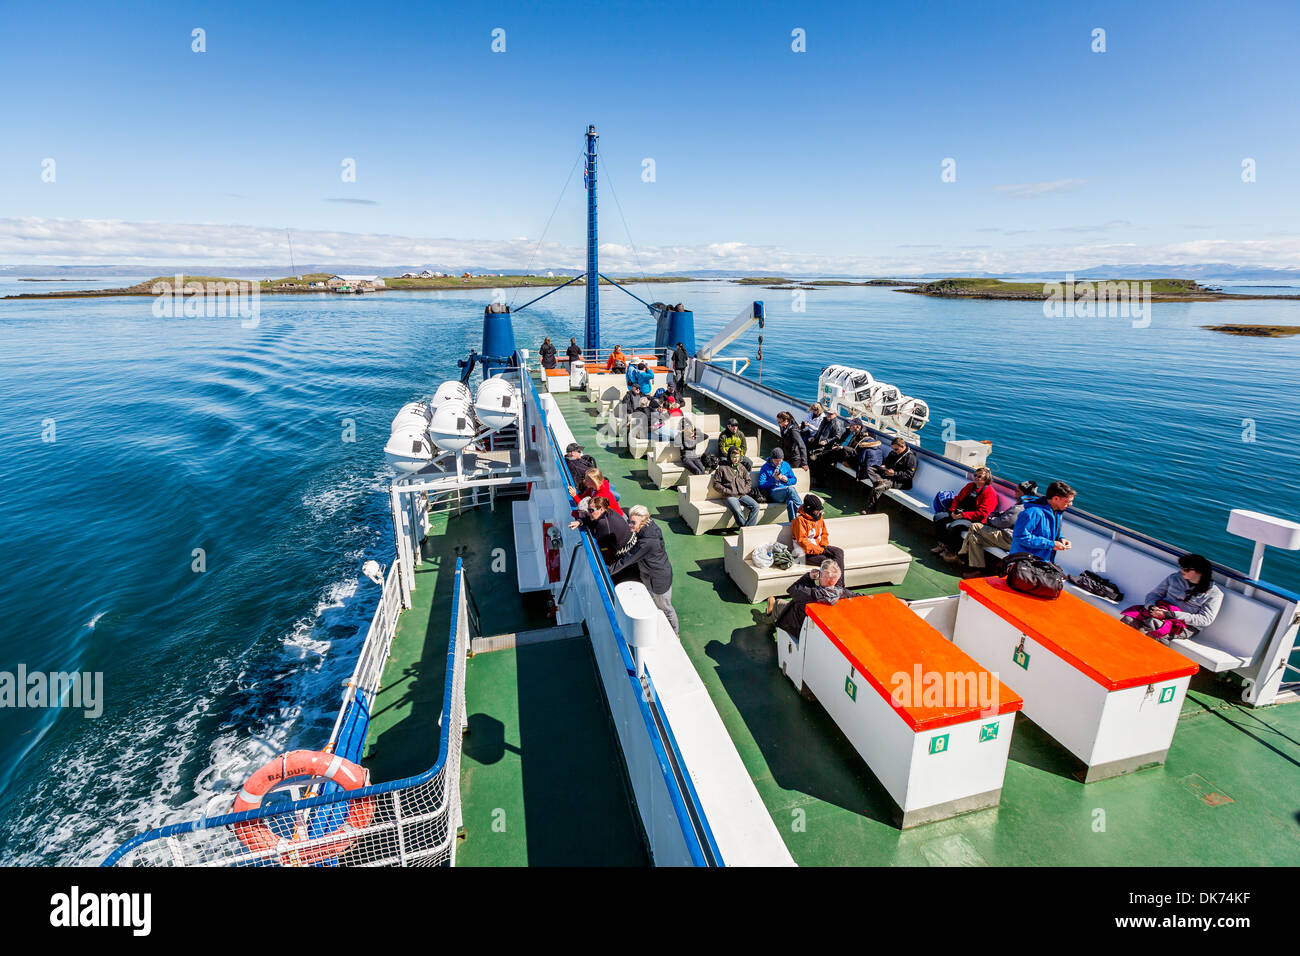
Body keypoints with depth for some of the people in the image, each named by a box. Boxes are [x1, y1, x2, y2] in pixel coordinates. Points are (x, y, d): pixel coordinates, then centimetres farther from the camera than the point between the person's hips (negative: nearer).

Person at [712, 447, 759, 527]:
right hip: (731, 496, -5)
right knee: (737, 511, -33)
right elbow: (716, 483, 3)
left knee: (756, 506, -20)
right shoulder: (722, 468, 5)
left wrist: (745, 490, 4)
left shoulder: (741, 467, 18)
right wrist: (727, 491, -7)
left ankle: (748, 528, -21)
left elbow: (749, 480, 23)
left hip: (743, 495, 5)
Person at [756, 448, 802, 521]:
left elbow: (794, 480, 23)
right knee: (790, 489, -35)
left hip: (786, 492, 4)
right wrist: (773, 479, -14)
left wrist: (787, 480, 0)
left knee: (791, 502, -37)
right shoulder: (765, 467, 5)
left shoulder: (785, 465, 19)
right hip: (773, 492, -3)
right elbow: (761, 485, -2)